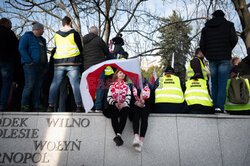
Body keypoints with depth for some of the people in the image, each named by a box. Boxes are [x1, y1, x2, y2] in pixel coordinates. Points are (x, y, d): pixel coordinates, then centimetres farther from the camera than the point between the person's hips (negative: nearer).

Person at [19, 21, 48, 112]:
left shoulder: (42, 40, 24)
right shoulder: (27, 36, 1)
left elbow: (44, 53, 25)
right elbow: (21, 49, -10)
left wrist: (45, 66, 17)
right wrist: (29, 61, -18)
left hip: (40, 66, 7)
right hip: (30, 65, -7)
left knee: (38, 86, 5)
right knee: (29, 85, -11)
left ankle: (37, 105, 10)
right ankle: (24, 105, 0)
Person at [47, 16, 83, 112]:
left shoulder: (56, 34, 12)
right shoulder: (74, 33, 1)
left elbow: (57, 48, 17)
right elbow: (80, 48, 6)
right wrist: (80, 58, 21)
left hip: (59, 62, 3)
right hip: (73, 62, -3)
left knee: (55, 84, 6)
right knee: (75, 84, -3)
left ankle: (51, 105, 5)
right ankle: (79, 106, -5)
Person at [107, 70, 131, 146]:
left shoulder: (126, 85, 19)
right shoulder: (112, 85, 17)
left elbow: (128, 97, 7)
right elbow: (109, 97, 8)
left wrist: (123, 104, -12)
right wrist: (115, 103, -11)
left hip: (124, 105, 0)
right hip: (114, 105, 0)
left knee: (124, 114, -33)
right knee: (114, 114, -32)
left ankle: (118, 135, -43)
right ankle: (118, 137, -36)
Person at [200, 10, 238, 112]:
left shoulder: (206, 28, 13)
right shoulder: (229, 25, 8)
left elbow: (202, 44, 4)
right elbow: (234, 39, -6)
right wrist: (228, 50, 11)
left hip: (212, 60, 2)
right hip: (224, 58, -2)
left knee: (214, 84, 8)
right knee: (222, 84, -5)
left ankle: (215, 106, 7)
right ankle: (220, 106, -12)